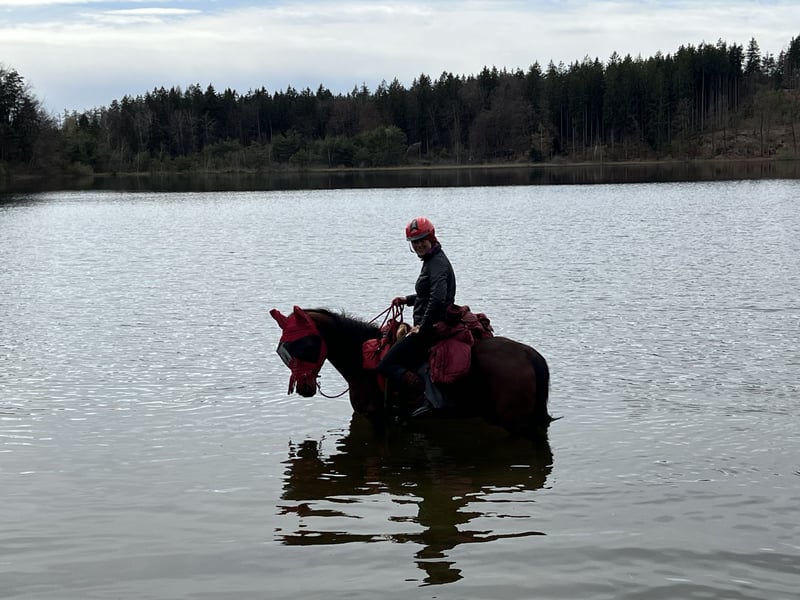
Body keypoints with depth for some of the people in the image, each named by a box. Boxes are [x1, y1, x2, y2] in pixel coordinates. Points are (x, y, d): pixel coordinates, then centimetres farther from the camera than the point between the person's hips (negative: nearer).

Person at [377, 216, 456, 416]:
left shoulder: (437, 263, -15)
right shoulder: (432, 260, 17)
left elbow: (438, 299, -28)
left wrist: (422, 327, -21)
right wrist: (408, 299, 20)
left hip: (432, 328, -11)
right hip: (429, 327, 11)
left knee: (386, 365, -16)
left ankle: (422, 397, -25)